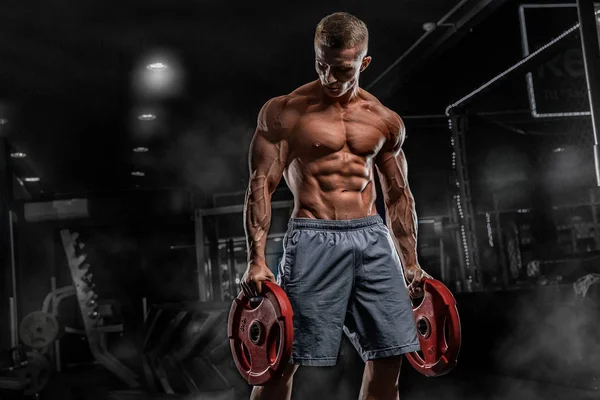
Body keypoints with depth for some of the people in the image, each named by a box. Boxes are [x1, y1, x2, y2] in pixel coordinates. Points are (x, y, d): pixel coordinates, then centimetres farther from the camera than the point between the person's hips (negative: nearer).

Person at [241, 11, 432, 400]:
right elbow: (261, 185, -6)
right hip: (314, 239, -4)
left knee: (389, 357, 5)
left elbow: (399, 195, 16)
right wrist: (257, 259, -15)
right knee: (283, 360, -2)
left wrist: (411, 263, 13)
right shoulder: (283, 112, -2)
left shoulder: (386, 121, 10)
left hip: (372, 238, 4)